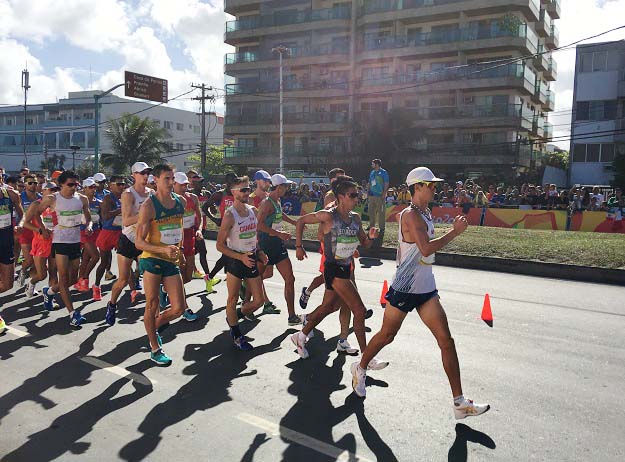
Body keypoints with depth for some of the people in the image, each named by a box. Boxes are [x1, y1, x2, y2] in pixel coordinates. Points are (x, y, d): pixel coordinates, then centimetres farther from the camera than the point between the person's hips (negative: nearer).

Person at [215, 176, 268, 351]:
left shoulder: (253, 211, 6)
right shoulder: (229, 215, -15)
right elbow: (220, 245, -15)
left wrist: (259, 252, 6)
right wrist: (241, 257, -22)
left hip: (251, 259, 6)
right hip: (235, 260, -6)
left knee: (258, 300, 9)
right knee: (233, 299, 6)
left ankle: (237, 314, 37)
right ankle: (236, 335, 24)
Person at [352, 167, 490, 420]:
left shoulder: (425, 213, 12)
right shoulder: (410, 214, -18)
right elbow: (426, 248, -30)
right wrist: (455, 231, -23)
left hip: (426, 290, 8)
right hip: (404, 288, -8)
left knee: (446, 341, 1)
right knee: (386, 335, 11)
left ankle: (460, 402, 6)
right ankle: (360, 369, 38)